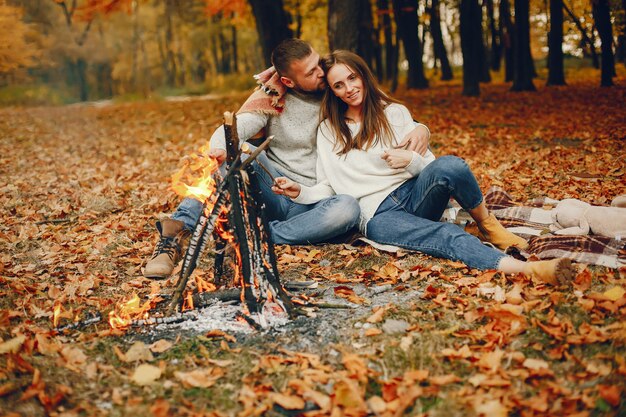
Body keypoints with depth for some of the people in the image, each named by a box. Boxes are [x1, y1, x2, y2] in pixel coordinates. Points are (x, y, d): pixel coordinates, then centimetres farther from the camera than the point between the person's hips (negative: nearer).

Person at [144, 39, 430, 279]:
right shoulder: (272, 99, -1)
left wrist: (420, 128, -16)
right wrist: (219, 148, -39)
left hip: (315, 203, 0)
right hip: (274, 191, 0)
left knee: (348, 209, -35)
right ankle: (180, 228, -35)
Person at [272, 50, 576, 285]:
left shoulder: (394, 113, 10)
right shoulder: (328, 131, 9)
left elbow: (428, 163, 9)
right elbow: (327, 189, 7)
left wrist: (411, 160, -15)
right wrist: (299, 192, -13)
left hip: (413, 194, 2)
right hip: (377, 215, -2)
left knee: (449, 165, -33)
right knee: (448, 237, -32)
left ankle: (489, 226, -11)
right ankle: (527, 269, -50)